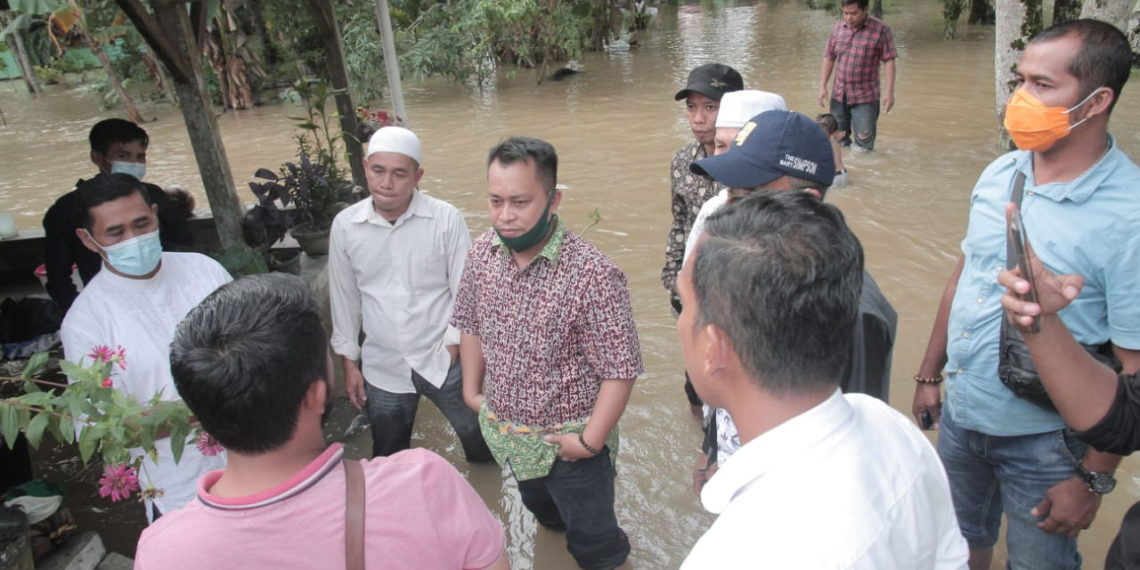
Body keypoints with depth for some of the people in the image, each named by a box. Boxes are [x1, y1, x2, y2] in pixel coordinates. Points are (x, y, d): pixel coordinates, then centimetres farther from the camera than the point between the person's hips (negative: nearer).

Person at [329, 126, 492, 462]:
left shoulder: (446, 218, -12)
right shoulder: (345, 225, -4)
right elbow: (343, 297, 5)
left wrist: (454, 343, -9)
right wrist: (349, 360, 7)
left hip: (442, 360, -2)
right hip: (382, 367, 2)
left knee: (482, 445, 13)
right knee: (389, 460, 18)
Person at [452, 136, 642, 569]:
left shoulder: (592, 274, -30)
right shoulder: (482, 252, -10)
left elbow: (621, 368, -24)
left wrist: (591, 441, -19)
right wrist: (472, 390, 6)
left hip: (567, 442, -6)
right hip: (504, 433, 6)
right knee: (542, 511, 32)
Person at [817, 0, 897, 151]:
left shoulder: (880, 30, -9)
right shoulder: (838, 28, 4)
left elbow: (889, 61, -10)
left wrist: (889, 92, -15)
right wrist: (822, 87, 4)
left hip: (866, 97, -4)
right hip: (839, 95, 4)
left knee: (864, 143, -1)